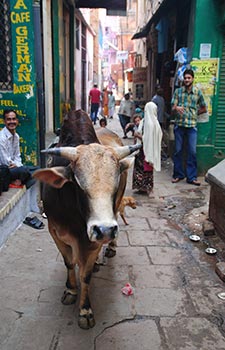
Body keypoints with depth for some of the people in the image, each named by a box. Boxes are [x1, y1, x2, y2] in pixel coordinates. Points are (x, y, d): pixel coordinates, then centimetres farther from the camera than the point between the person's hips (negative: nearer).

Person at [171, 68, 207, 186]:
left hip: (192, 125, 0)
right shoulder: (178, 91, 5)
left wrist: (193, 113, 6)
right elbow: (172, 108, -1)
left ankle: (191, 177, 5)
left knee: (192, 152, -3)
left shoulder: (198, 92, 5)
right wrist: (177, 108, -22)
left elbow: (204, 109, 14)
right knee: (178, 151, 6)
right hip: (179, 124, 1)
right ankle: (178, 174, 17)